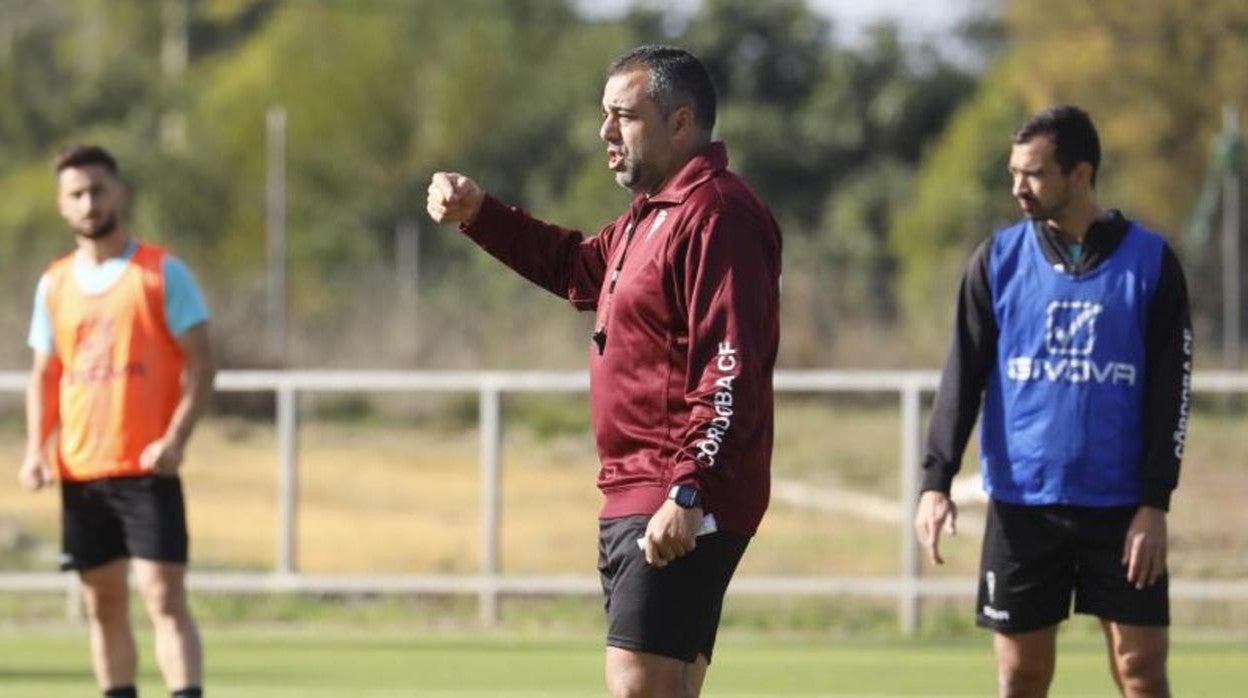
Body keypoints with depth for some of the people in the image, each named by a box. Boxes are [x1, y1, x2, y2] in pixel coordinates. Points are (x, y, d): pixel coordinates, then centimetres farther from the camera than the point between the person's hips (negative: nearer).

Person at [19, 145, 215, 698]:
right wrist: (35, 450, 0)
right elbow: (44, 375, 15)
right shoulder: (54, 284, 11)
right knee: (103, 605, 9)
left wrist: (174, 439, -18)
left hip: (147, 469, -5)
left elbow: (199, 364, -5)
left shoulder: (162, 273, -2)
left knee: (164, 596, -13)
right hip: (79, 471, 5)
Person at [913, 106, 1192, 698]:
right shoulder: (999, 259, 5)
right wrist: (936, 481, -8)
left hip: (1121, 508, -2)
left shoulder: (1150, 261, 0)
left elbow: (1170, 392, 0)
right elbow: (963, 376, 3)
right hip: (1021, 506, 2)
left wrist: (1155, 503, -7)